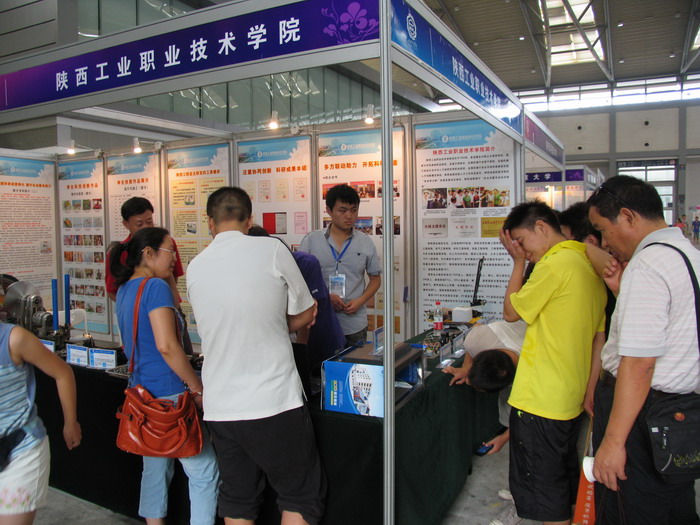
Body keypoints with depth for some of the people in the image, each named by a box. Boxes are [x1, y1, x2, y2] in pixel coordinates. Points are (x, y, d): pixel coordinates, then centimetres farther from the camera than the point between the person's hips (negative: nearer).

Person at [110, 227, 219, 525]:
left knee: (155, 468, 21)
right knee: (204, 472, 1)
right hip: (169, 394, -9)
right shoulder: (156, 287, -17)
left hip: (141, 392, 10)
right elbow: (166, 346, -23)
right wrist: (198, 389, -15)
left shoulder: (124, 289, 11)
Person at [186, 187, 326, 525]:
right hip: (273, 402, -4)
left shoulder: (195, 267, 4)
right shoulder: (272, 250, -8)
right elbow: (306, 315, 1)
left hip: (220, 407, 5)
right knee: (302, 497, 14)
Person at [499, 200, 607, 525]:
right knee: (566, 488, 22)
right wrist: (591, 389, 18)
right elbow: (598, 338, 14)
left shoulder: (556, 263, -18)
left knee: (545, 493, 5)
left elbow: (511, 311, -8)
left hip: (539, 401, -9)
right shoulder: (588, 265, 10)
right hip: (571, 398, 9)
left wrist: (518, 262, 0)